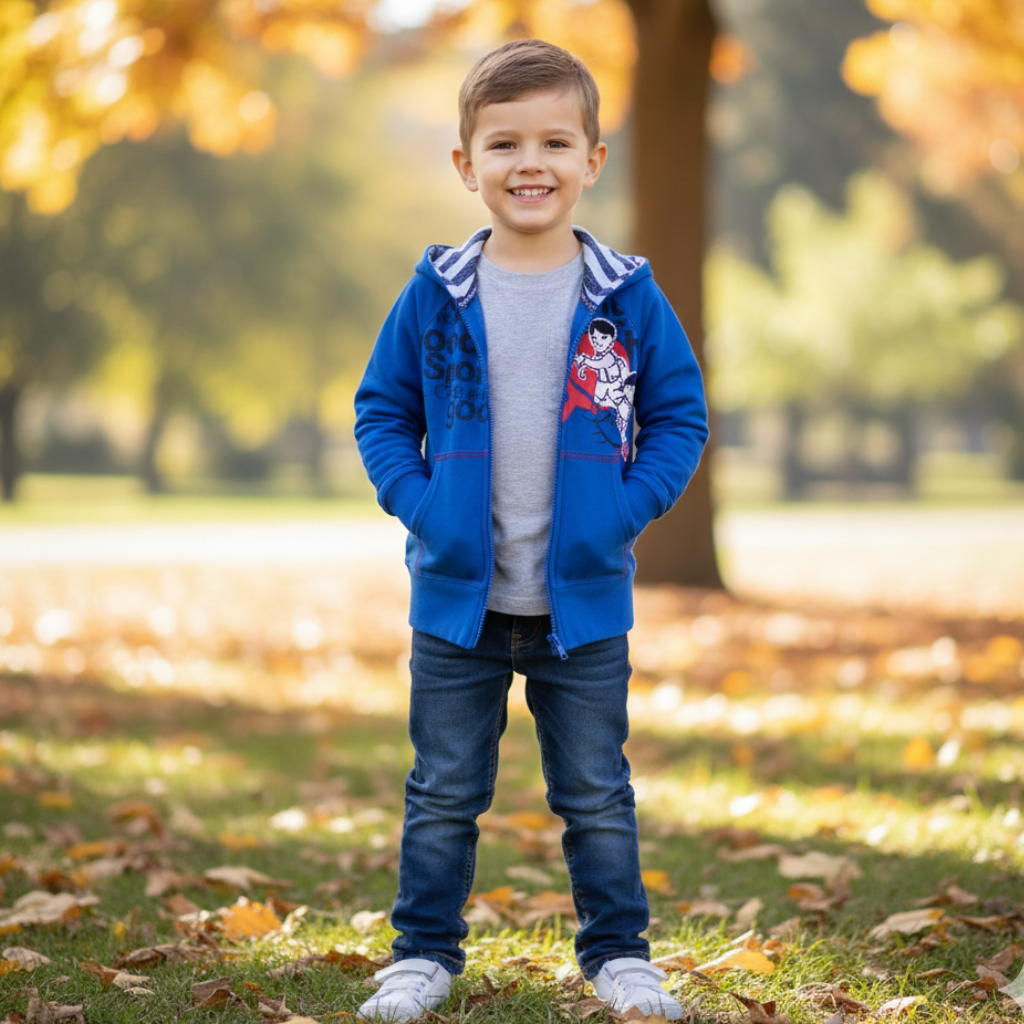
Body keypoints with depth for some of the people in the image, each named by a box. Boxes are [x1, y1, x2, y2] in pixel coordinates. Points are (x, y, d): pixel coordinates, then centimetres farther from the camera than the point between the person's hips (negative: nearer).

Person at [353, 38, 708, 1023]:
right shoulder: (435, 296, -3)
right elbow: (380, 410, 5)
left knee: (596, 793, 11)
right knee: (443, 792, 11)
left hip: (583, 601, 0)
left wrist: (625, 511, -10)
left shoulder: (627, 297, -4)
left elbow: (680, 416, 2)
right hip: (457, 598, 1)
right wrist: (417, 502, -9)